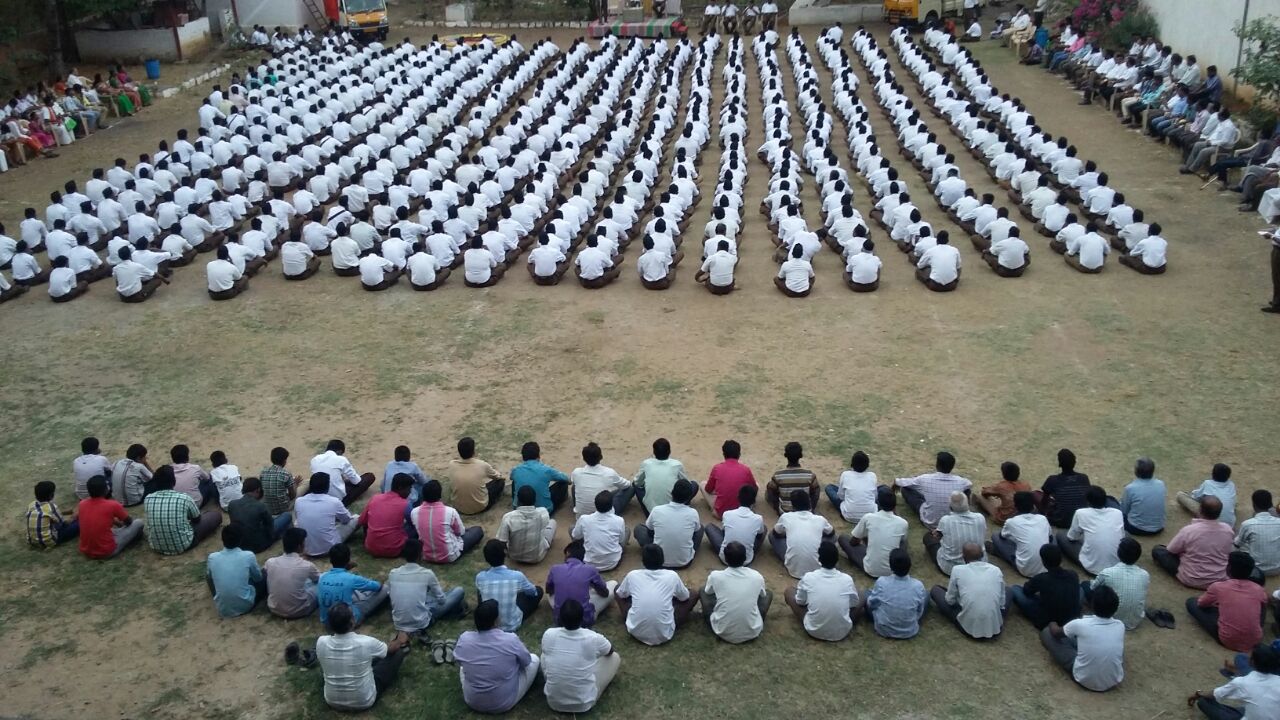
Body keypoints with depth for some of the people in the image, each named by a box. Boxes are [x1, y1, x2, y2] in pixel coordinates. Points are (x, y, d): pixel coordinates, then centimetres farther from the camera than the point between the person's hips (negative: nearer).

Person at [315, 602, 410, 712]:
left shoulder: (321, 642, -20)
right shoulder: (366, 643, -27)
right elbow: (390, 648, -1)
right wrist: (400, 641, 23)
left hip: (332, 702, 3)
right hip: (364, 702, -3)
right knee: (397, 653, 13)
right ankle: (401, 649, 46)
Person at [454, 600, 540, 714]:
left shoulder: (464, 639, -17)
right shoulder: (510, 639, -24)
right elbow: (527, 661, -4)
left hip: (472, 702, 4)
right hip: (505, 703, -3)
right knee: (534, 659, 15)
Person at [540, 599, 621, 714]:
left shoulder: (548, 635, -14)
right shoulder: (594, 638, -19)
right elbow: (610, 651, 7)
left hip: (553, 702, 3)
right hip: (584, 705, -2)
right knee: (615, 657, 12)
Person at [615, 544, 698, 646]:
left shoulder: (632, 575, 0)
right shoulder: (672, 576, -2)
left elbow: (619, 595, 19)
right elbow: (685, 598, 17)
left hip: (636, 631, 1)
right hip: (664, 634, -1)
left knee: (617, 590, 23)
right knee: (694, 594, 15)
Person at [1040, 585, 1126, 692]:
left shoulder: (1081, 624, -21)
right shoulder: (1120, 626, -11)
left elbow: (1056, 632, 1)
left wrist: (1052, 624, 26)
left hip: (1084, 680, -3)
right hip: (1114, 681, 3)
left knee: (1046, 633, 6)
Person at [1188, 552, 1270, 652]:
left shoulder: (1218, 587, -9)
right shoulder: (1259, 590, -1)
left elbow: (1200, 603, 11)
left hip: (1227, 641, -4)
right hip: (1255, 641, 4)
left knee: (1191, 602, 9)